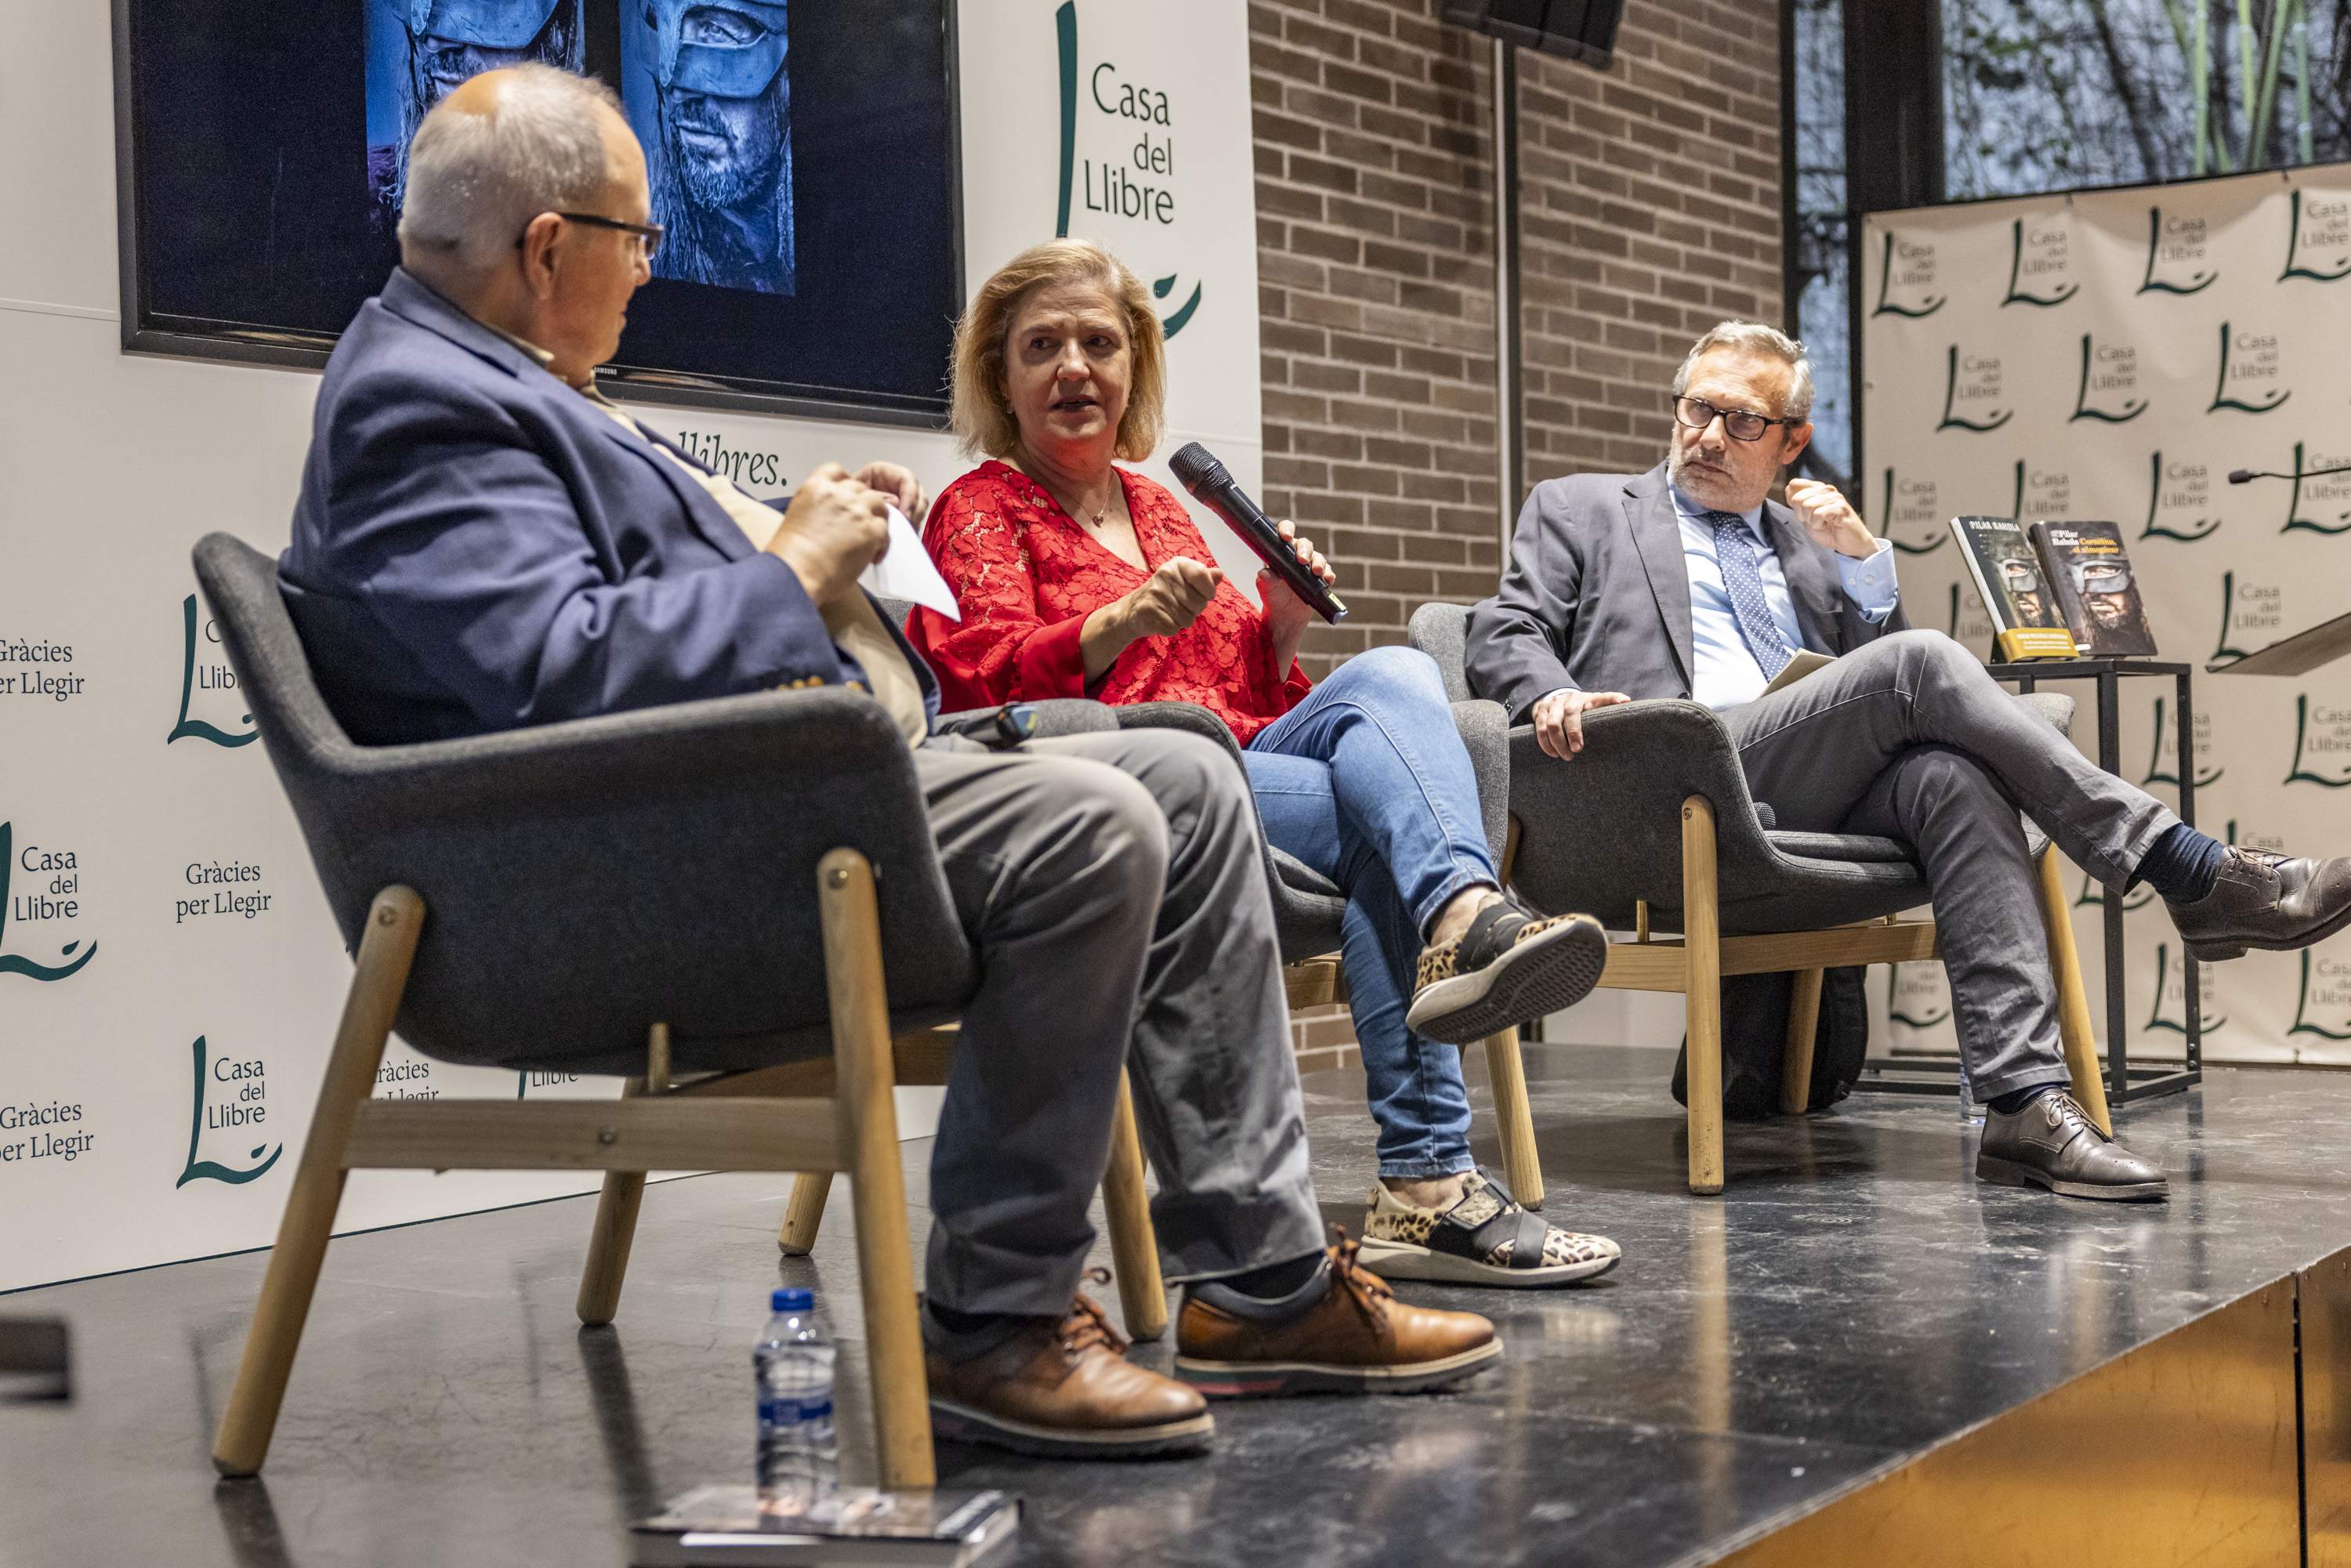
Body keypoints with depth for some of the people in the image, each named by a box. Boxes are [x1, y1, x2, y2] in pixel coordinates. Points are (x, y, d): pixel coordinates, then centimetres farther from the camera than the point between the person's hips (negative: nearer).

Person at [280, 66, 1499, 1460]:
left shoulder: (492, 382, 21)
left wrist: (808, 529, 17)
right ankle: (997, 1322, -16)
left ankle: (1262, 1279, 4)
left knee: (1187, 786, 5)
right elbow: (559, 667, -26)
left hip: (817, 771, 12)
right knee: (1086, 827, -28)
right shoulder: (417, 406, -13)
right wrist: (792, 574, -13)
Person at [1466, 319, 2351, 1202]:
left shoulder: (1805, 542, 31)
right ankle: (2190, 875, -25)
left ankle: (2024, 1103, -39)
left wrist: (1862, 558, 8)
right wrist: (1551, 695, -13)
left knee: (1952, 775, -30)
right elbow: (1502, 635, 9)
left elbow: (1875, 660, 23)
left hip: (1821, 798, 5)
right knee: (1918, 664, -25)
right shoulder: (1577, 511, 22)